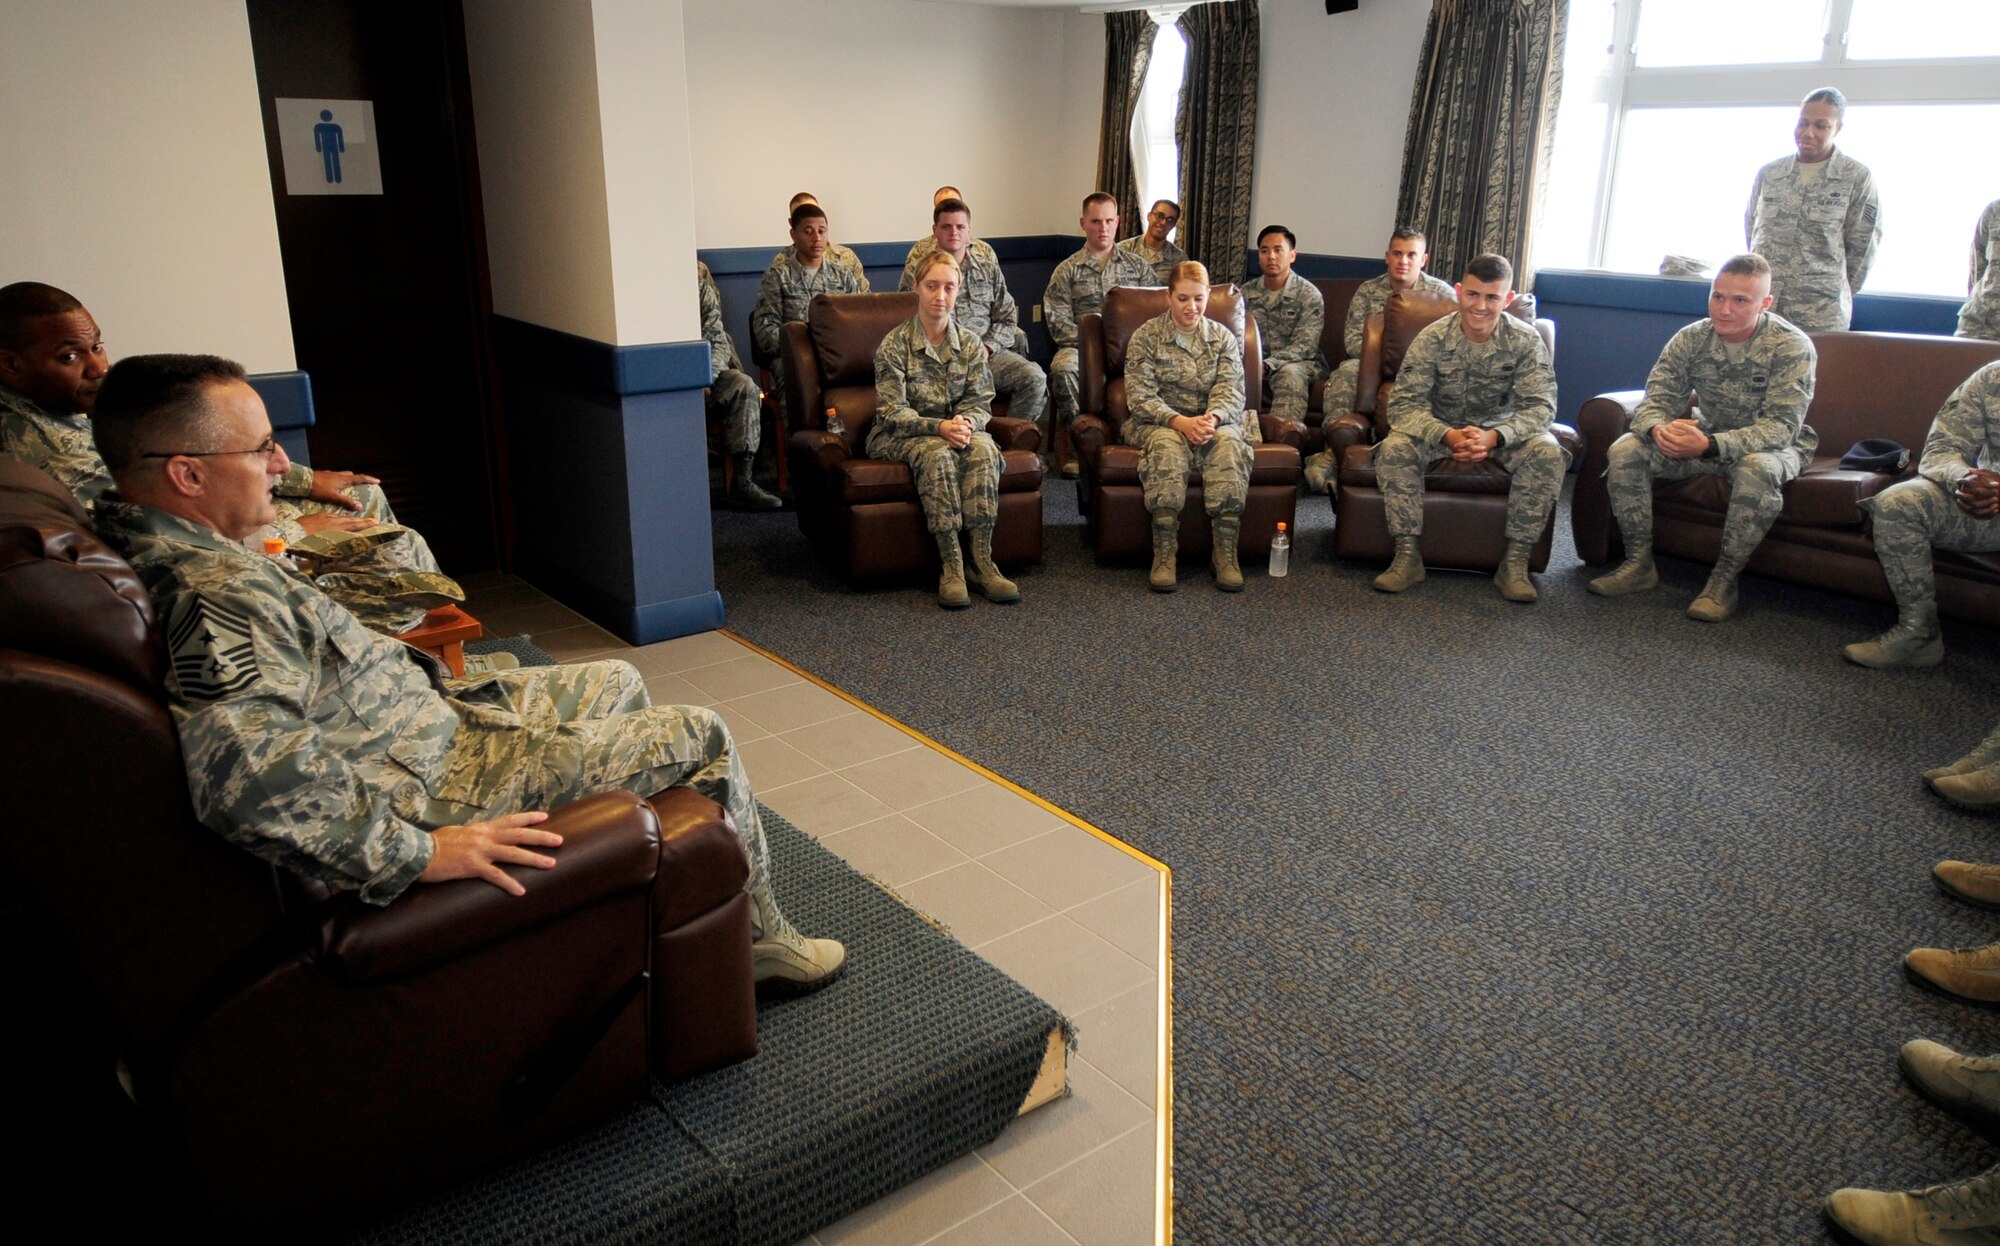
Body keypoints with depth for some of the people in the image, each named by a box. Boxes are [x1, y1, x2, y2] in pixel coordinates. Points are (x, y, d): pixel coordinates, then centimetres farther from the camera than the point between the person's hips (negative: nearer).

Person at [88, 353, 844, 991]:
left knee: (614, 682, 24)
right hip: (423, 783, -11)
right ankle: (758, 939, 17)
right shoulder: (220, 596, -31)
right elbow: (251, 776, -43)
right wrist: (415, 854, -35)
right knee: (701, 736, -4)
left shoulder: (150, 541, 3)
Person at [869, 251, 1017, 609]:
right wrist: (938, 426, -29)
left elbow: (981, 403, 2)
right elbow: (892, 411, -13)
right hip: (898, 435, -3)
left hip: (955, 429, 3)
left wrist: (966, 424, -24)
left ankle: (982, 561, -33)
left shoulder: (971, 344, 5)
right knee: (936, 453, -37)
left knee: (983, 449, -31)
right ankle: (951, 566, -38)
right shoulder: (894, 345, -7)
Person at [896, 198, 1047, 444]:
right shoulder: (916, 270, 9)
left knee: (1034, 377, -23)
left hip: (986, 352, 4)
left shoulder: (987, 265, 17)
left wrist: (987, 348, -3)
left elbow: (1007, 318, 17)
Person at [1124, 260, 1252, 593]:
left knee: (1228, 442, -33)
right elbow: (1140, 395, -7)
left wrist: (1212, 418, -26)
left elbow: (1231, 391, -2)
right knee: (1167, 444, -37)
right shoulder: (1145, 336, 3)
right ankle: (1164, 554, -39)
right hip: (1159, 422, -2)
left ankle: (1225, 553, -34)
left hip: (1213, 421, 2)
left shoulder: (1223, 338, 11)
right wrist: (1178, 421, -24)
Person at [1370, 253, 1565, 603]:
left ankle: (1515, 561, -19)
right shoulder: (1432, 338, -15)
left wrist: (1493, 436, -40)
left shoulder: (1525, 340, -14)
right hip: (1441, 427, 0)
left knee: (1547, 454, -28)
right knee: (1394, 448, -30)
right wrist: (1447, 436, -41)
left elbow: (1541, 406, -19)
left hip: (1503, 430, 0)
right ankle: (1407, 556, -23)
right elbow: (1404, 404, -21)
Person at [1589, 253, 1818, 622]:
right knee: (1626, 449, -18)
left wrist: (1710, 445, -45)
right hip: (1707, 437, 4)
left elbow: (1780, 427, -28)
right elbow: (1656, 400, -11)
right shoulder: (1691, 339, -8)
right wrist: (1659, 430, -38)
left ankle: (1725, 579, -25)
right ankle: (1639, 563, -9)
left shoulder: (1792, 347, -21)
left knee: (1758, 467, -39)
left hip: (1774, 445, -4)